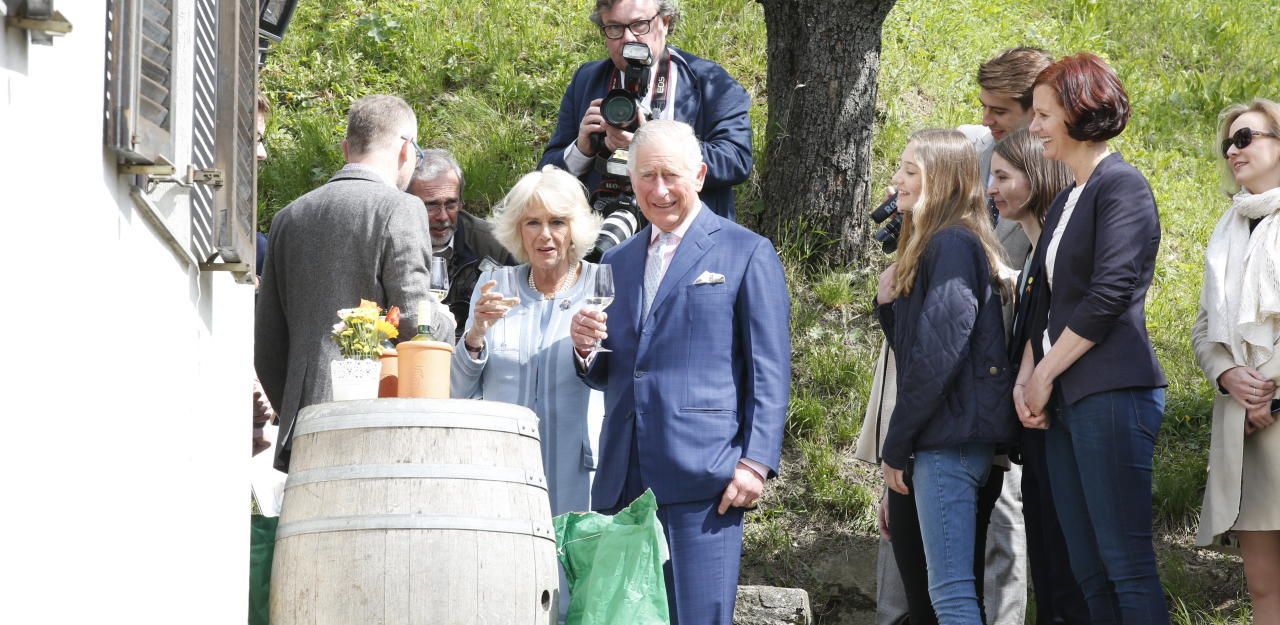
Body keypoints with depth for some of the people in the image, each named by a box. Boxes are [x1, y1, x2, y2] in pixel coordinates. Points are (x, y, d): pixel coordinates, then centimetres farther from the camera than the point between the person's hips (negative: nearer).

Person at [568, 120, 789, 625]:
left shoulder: (747, 253, 3)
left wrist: (756, 462, -11)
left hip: (703, 477, -5)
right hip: (623, 482, 5)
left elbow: (769, 372, -1)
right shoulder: (617, 262, 20)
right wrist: (586, 350, 0)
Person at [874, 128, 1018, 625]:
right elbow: (912, 346, 20)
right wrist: (889, 304, 3)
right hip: (950, 436, 10)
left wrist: (896, 446, -12)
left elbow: (937, 355, -18)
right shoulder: (939, 244, 18)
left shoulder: (951, 245, -11)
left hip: (950, 437, -10)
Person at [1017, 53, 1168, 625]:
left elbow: (1110, 294, -15)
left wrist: (1046, 375, -9)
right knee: (1088, 570, 6)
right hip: (1064, 401, 9)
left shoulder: (1121, 186, -7)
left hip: (1112, 394, -9)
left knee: (1126, 563, -10)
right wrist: (1025, 378, 5)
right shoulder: (1064, 202, 20)